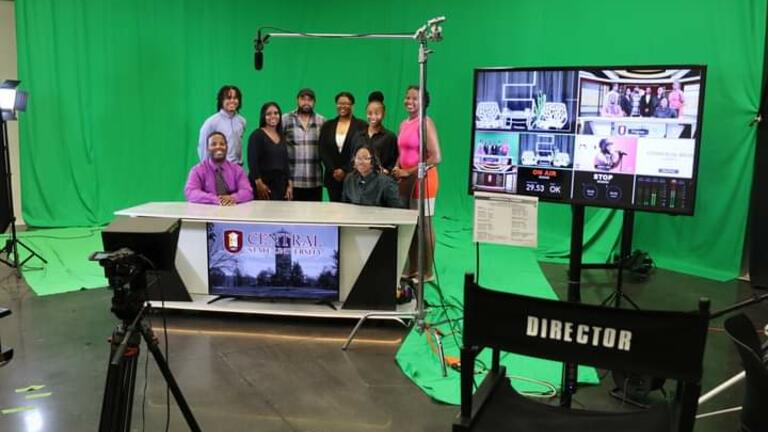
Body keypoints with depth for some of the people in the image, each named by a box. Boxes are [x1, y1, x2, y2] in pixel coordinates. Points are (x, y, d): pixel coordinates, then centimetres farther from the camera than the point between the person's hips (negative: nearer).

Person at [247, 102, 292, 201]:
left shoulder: (282, 137, 15)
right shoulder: (257, 135, -4)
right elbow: (252, 161, -12)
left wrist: (290, 184, 9)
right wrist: (259, 183, -20)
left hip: (280, 184, 6)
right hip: (263, 183, -6)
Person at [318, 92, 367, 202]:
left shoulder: (361, 126, 2)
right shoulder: (327, 126, 13)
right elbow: (322, 151, 6)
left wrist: (345, 170, -11)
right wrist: (333, 170, -6)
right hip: (333, 177, 3)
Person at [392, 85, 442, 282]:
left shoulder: (426, 123, -12)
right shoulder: (403, 124, 13)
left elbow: (435, 157, -18)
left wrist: (409, 172, -15)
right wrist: (397, 169, 5)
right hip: (406, 180, 8)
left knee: (424, 225, 0)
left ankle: (427, 272, 10)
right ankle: (412, 269, 20)